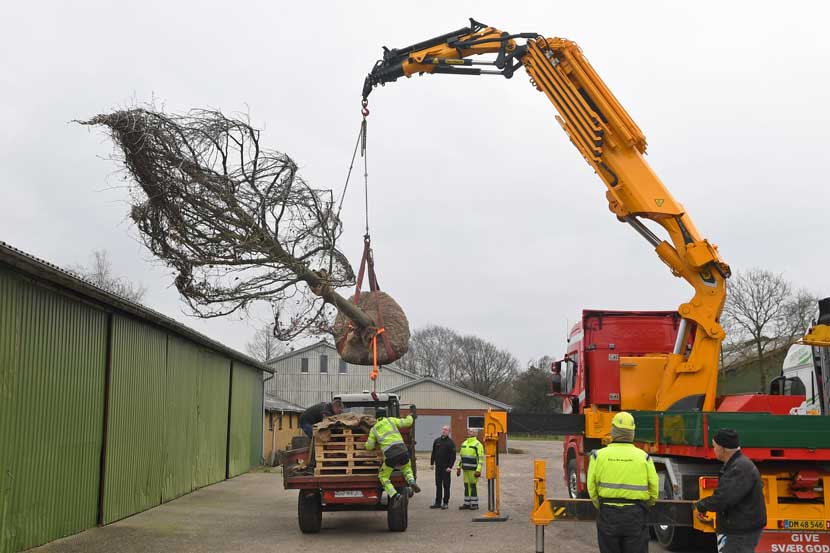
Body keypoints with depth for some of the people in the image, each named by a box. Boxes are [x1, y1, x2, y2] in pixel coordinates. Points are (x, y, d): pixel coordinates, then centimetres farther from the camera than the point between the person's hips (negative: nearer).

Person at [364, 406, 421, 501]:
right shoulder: (390, 420, 15)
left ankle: (394, 495, -5)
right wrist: (411, 416, 33)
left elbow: (369, 446, 18)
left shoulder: (374, 429, 16)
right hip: (402, 450, 2)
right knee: (406, 468, 33)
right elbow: (407, 422, 13)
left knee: (383, 476, 16)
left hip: (390, 454, -2)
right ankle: (411, 482, 3)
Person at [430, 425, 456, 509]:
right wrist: (432, 463, 9)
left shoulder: (451, 442, -5)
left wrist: (450, 466, -16)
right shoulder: (437, 441, 10)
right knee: (438, 485, 8)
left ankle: (446, 503, 6)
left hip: (446, 468, -5)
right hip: (438, 466, 5)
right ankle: (438, 502, 13)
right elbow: (433, 453, 16)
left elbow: (453, 456, -8)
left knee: (446, 485, 1)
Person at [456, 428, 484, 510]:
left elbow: (480, 458, -13)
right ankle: (467, 503, 14)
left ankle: (474, 504, 5)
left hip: (473, 470, -7)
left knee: (473, 486, -3)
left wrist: (478, 470, -19)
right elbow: (461, 457, 20)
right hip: (465, 469, 7)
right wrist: (459, 467, 15)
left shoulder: (477, 444, -8)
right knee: (466, 486, 8)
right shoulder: (464, 443, 14)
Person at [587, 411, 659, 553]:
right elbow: (654, 488, -1)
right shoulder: (644, 457, -4)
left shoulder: (599, 455, -4)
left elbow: (592, 487, -1)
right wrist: (645, 506, 17)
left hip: (607, 514, 1)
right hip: (636, 515, 0)